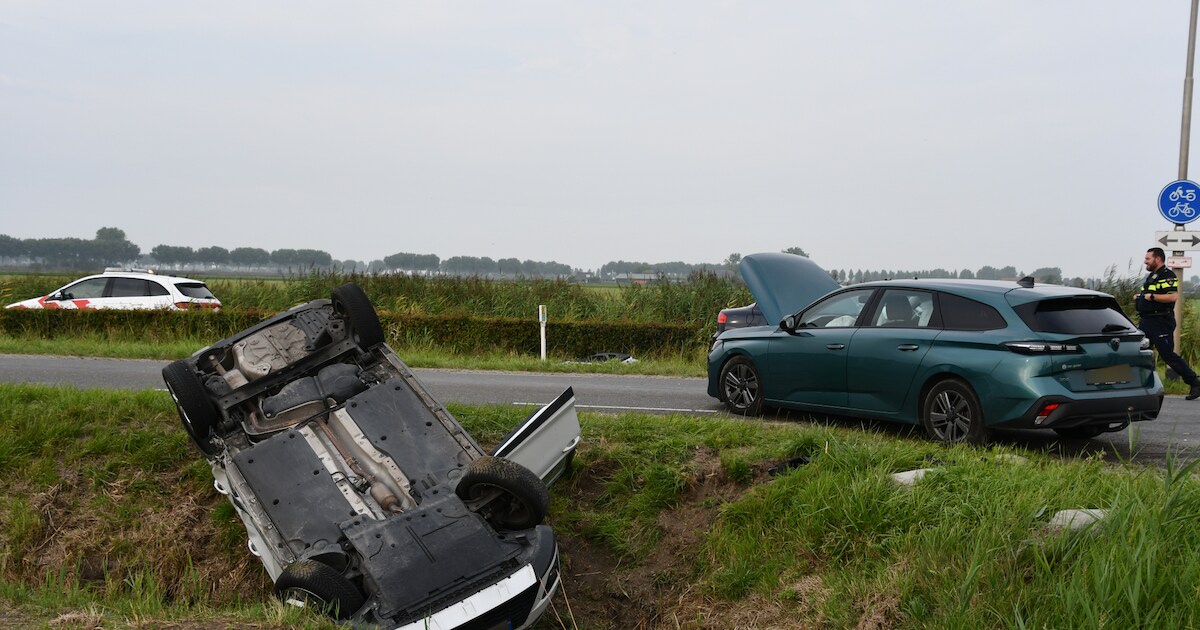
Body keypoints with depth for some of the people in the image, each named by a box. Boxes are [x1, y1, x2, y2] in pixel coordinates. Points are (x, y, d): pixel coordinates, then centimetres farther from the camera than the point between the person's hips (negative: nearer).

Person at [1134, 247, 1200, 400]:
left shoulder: (1167, 276, -11)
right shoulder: (1151, 276, 20)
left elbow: (1173, 296, -25)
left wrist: (1151, 296, -19)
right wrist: (1139, 297, 14)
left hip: (1161, 323, -10)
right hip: (1146, 321, 10)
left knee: (1168, 355, -7)